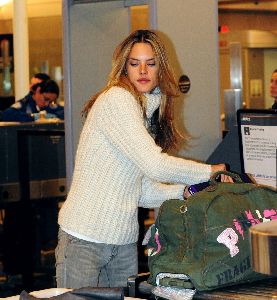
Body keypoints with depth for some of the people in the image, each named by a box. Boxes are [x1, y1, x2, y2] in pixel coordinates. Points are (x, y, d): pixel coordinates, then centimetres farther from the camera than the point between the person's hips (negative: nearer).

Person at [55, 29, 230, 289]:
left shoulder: (150, 113, 15)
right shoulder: (116, 99, -12)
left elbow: (142, 191, 13)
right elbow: (155, 165, -20)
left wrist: (185, 192, -1)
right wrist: (209, 171, -7)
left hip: (125, 243, 8)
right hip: (85, 239, -8)